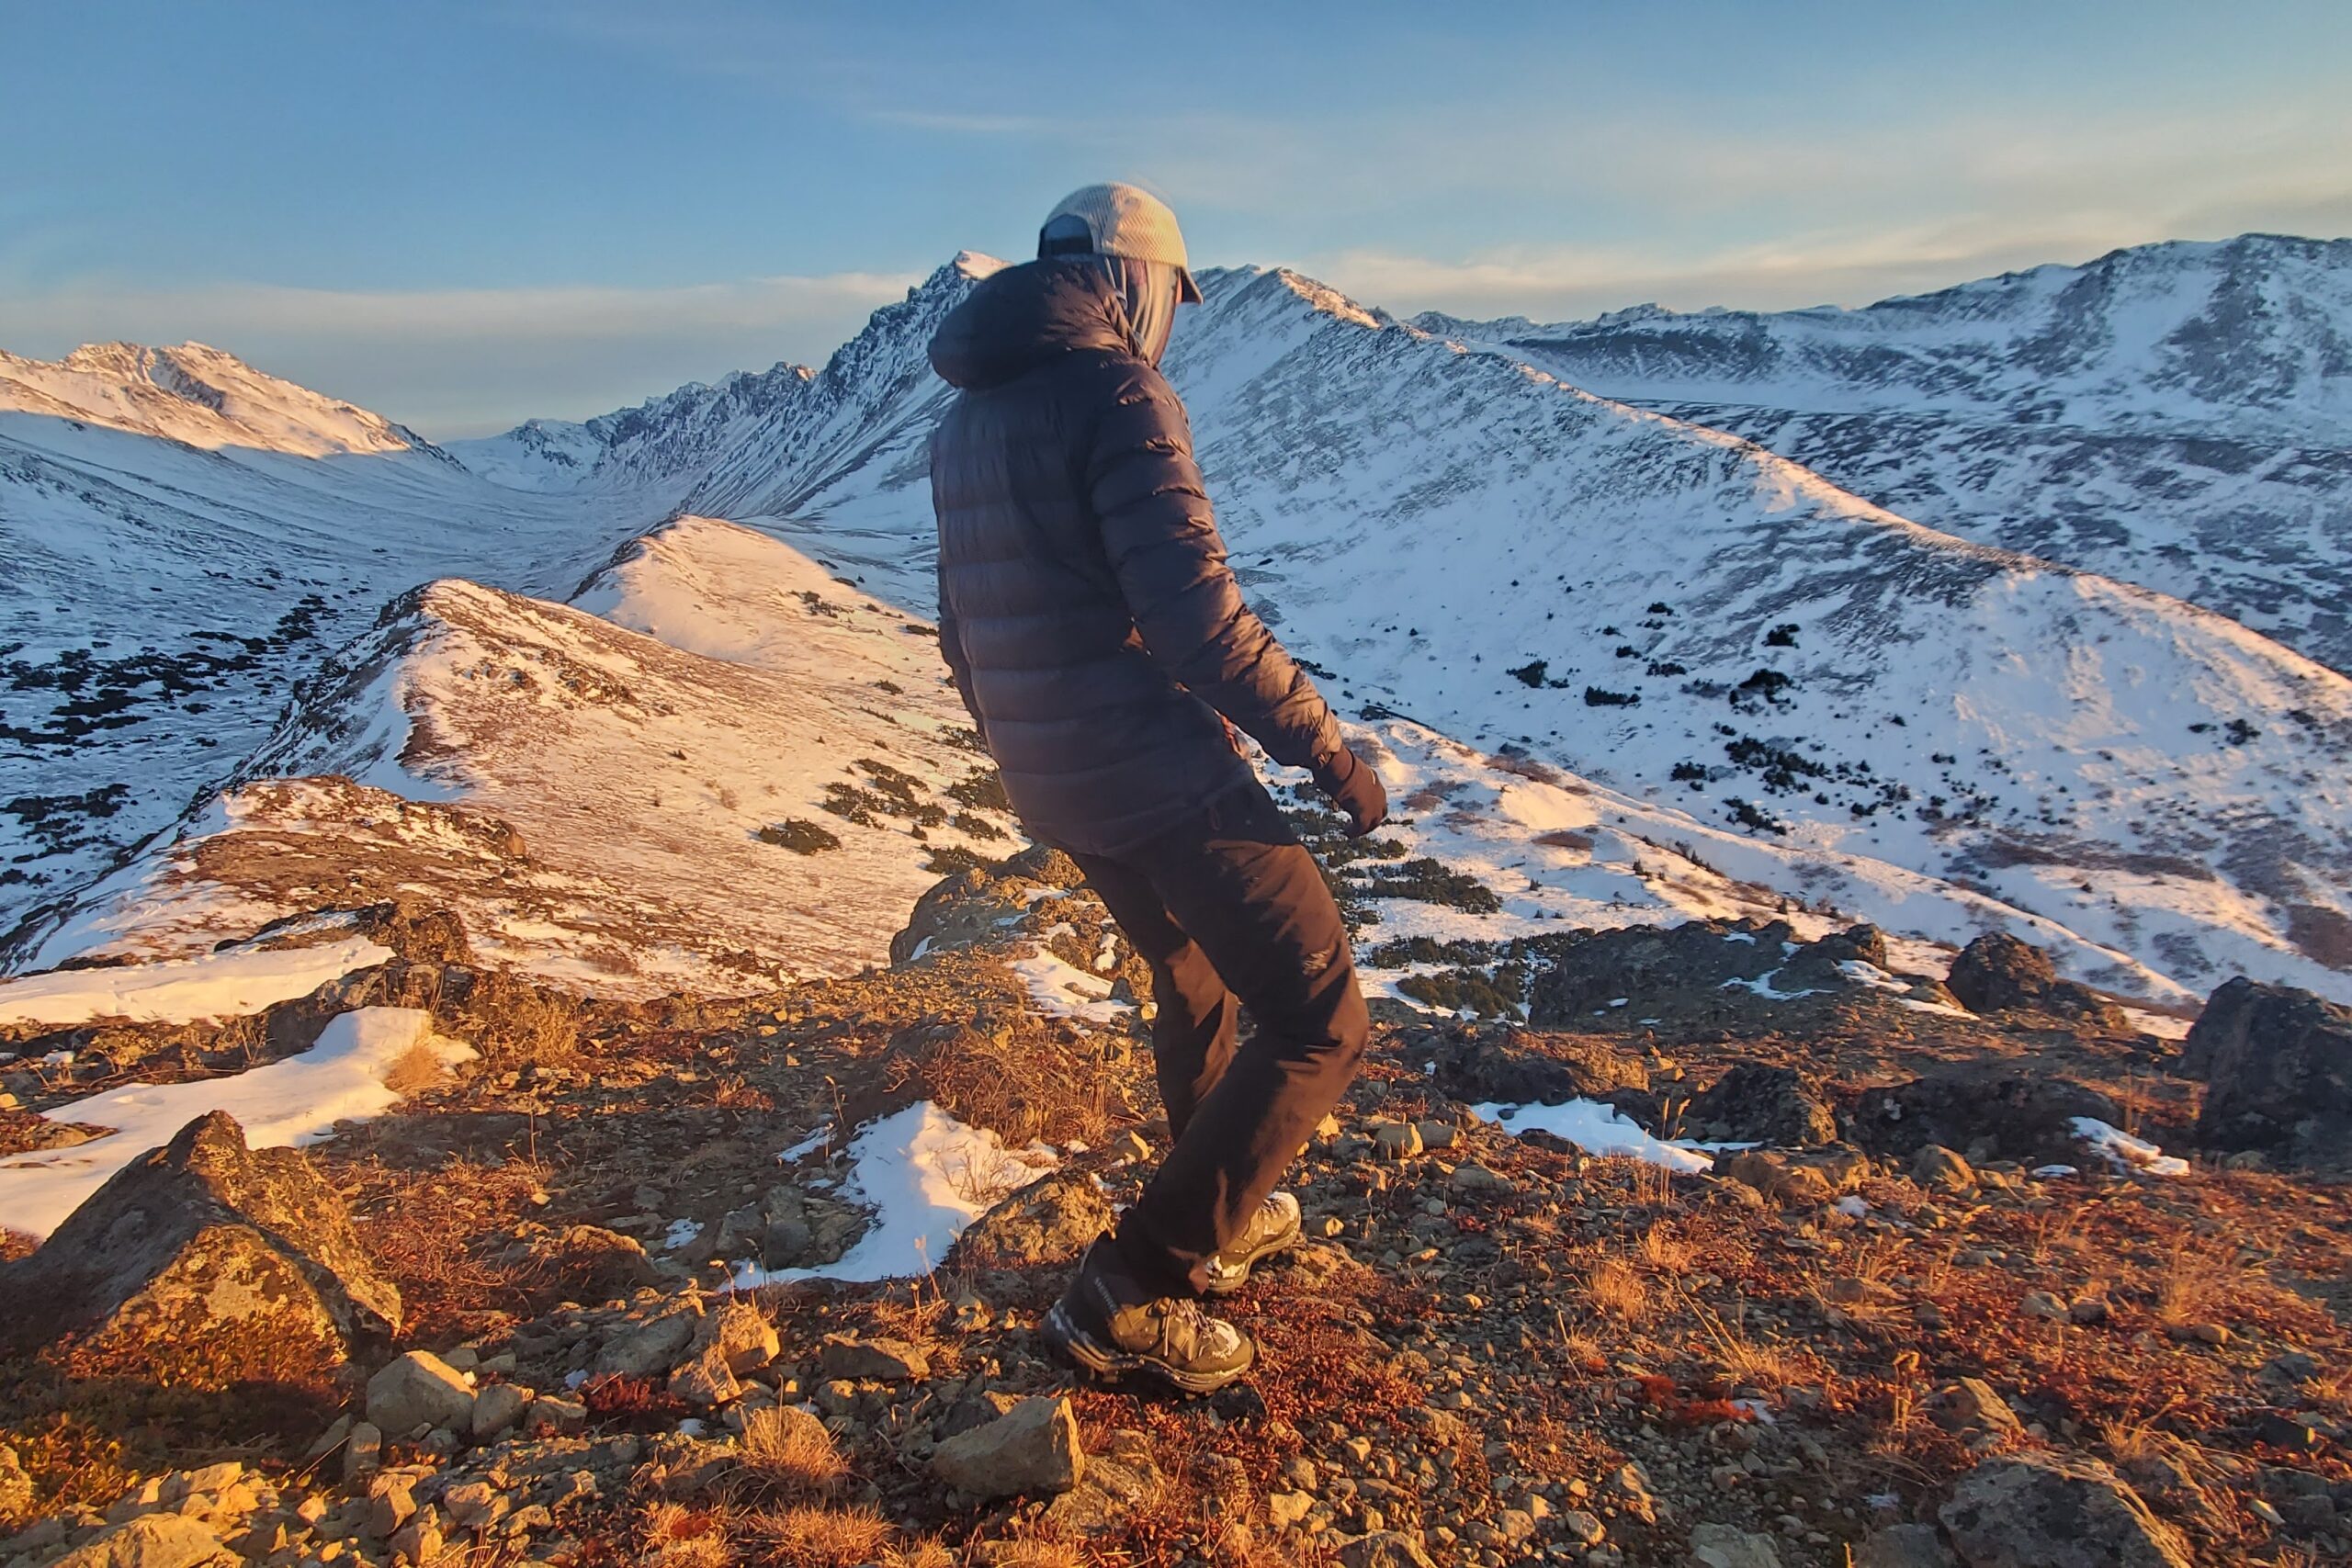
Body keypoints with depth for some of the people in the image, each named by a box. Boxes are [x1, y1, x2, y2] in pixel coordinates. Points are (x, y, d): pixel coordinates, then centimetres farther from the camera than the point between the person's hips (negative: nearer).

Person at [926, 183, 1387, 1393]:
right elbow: (1196, 613, -23)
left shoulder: (963, 421, 14)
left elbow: (965, 636, 20)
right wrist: (1328, 752, -14)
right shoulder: (1115, 391, -13)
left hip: (1051, 786, 10)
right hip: (1160, 773, -9)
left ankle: (1222, 1223, 43)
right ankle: (1131, 1295, 1)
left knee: (1194, 986, 27)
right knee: (1319, 1022, -2)